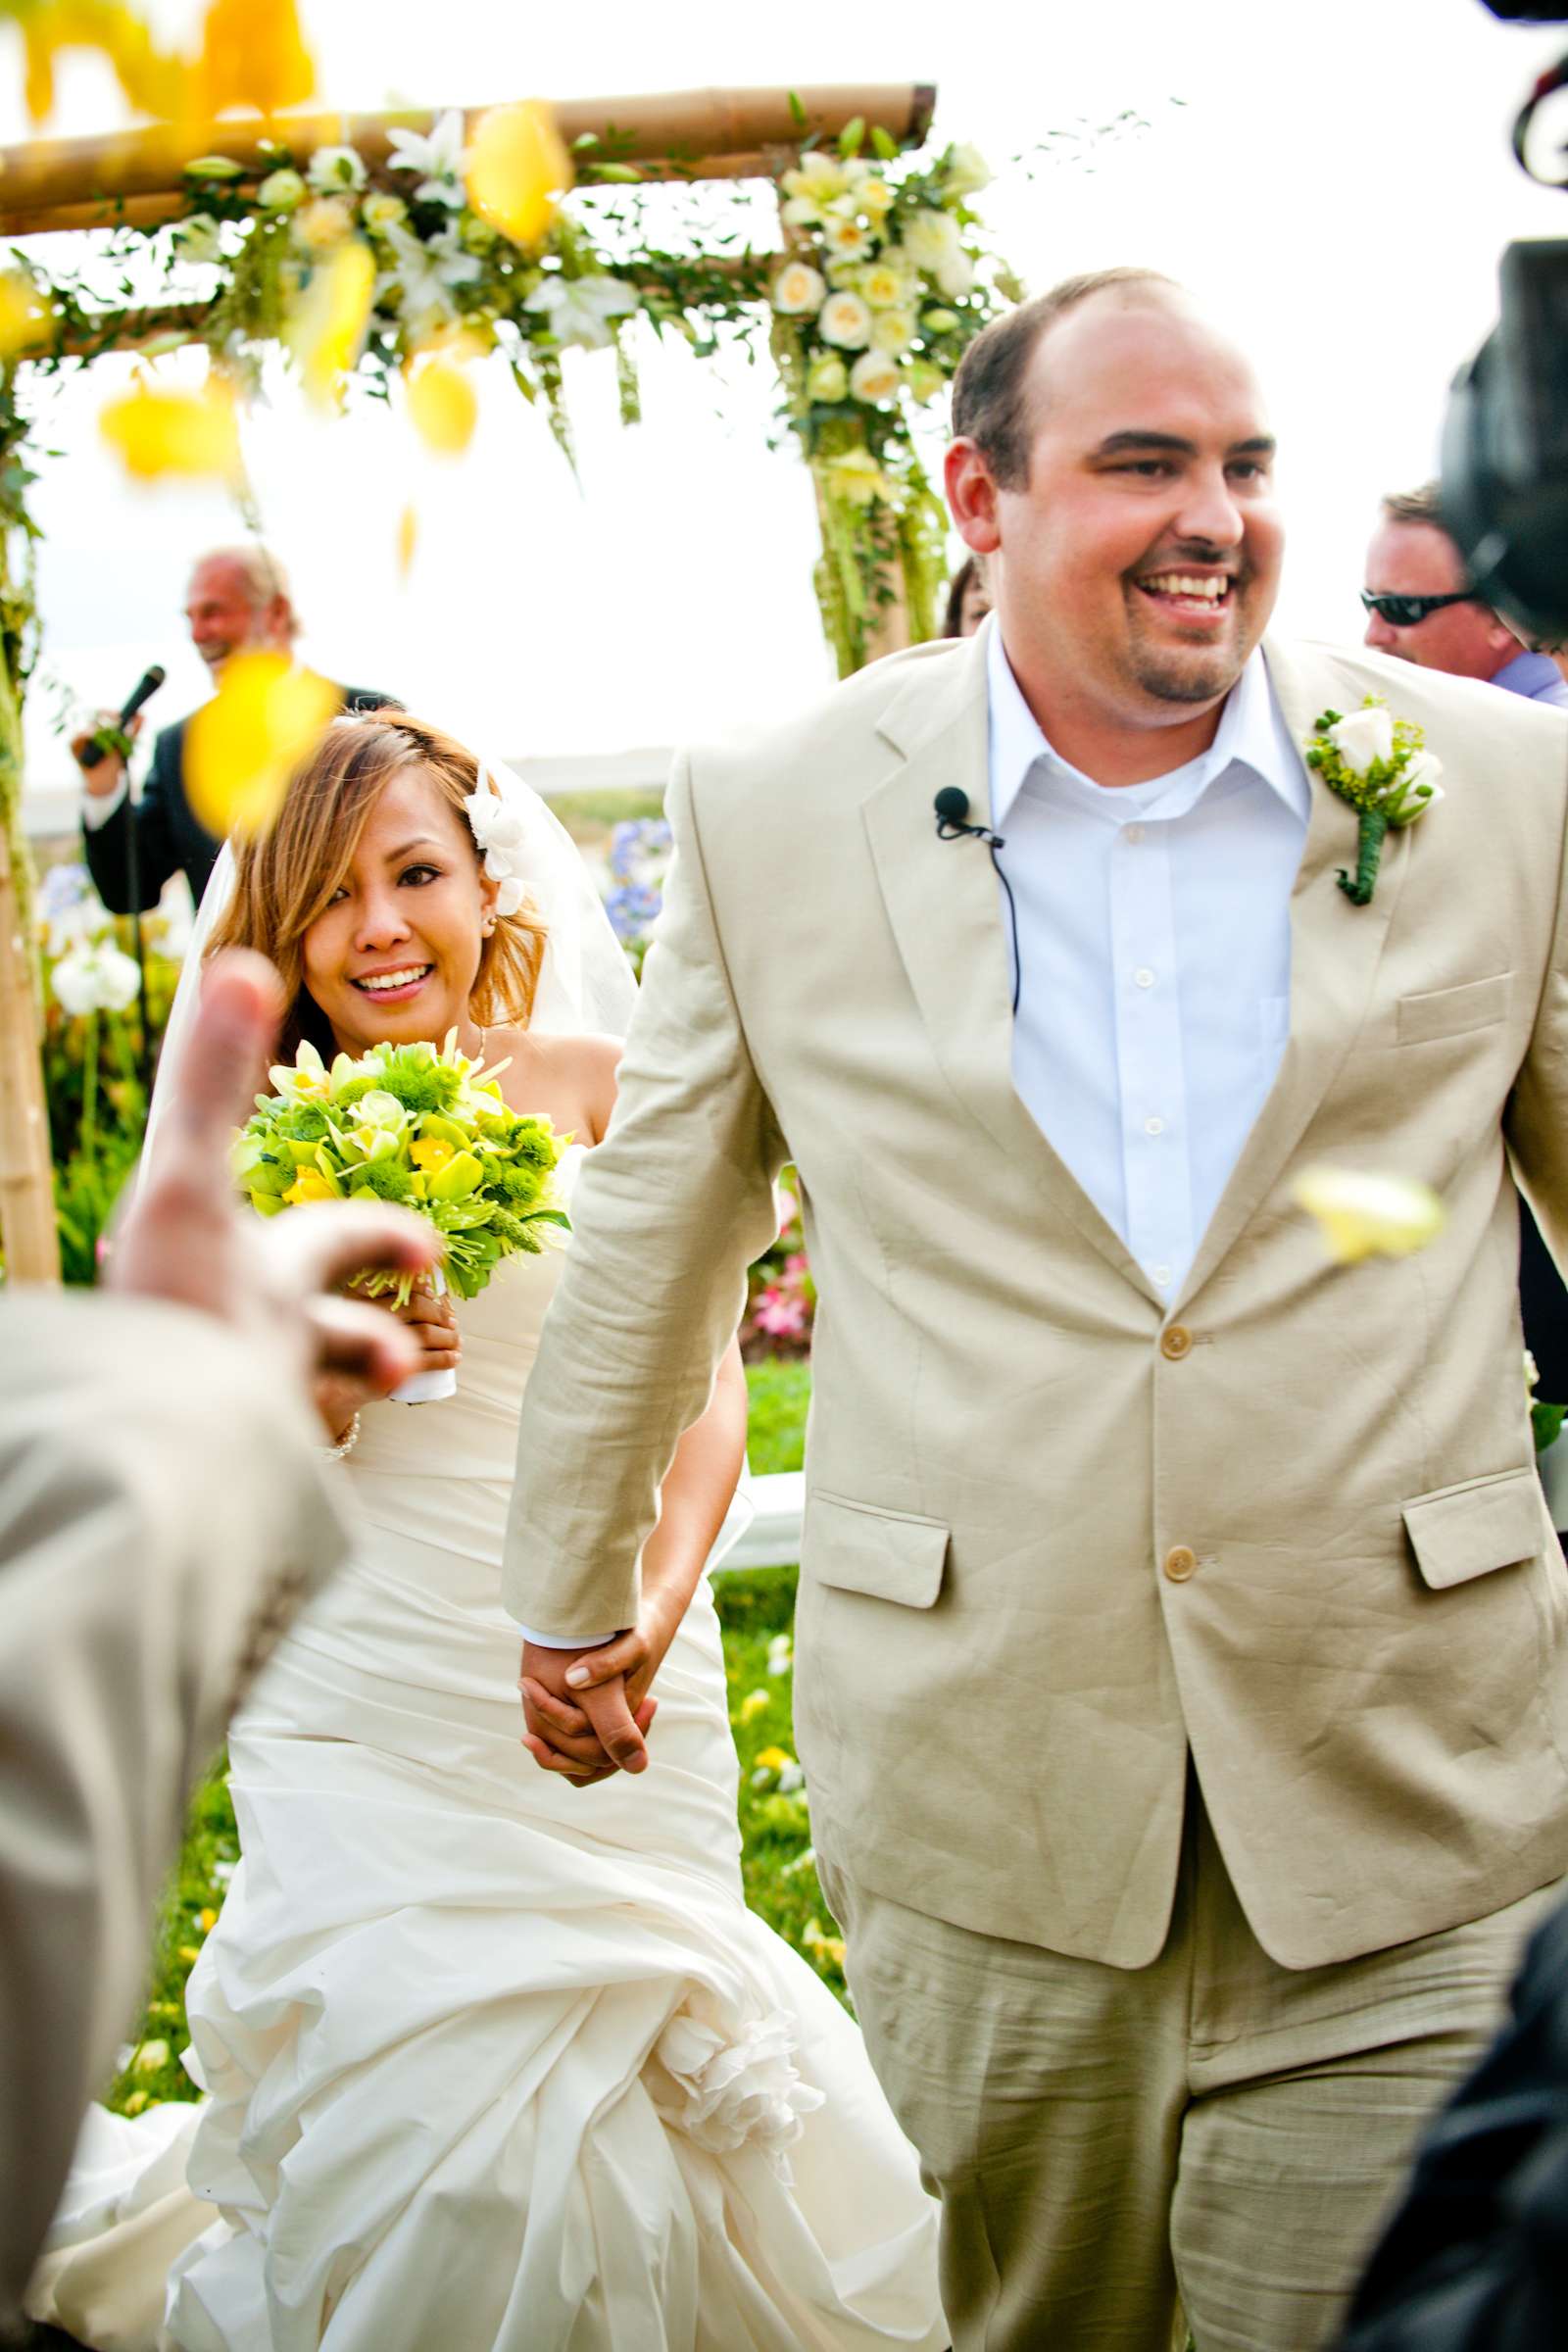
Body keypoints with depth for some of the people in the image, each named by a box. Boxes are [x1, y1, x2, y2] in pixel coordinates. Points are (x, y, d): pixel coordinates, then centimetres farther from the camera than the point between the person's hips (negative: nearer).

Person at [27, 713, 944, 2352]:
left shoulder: (599, 1088, 0)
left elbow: (704, 1373, -4)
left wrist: (661, 1594, -20)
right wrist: (334, 1367, -15)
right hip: (367, 1707, 0)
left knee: (621, 2117, 2)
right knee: (409, 2114, -4)